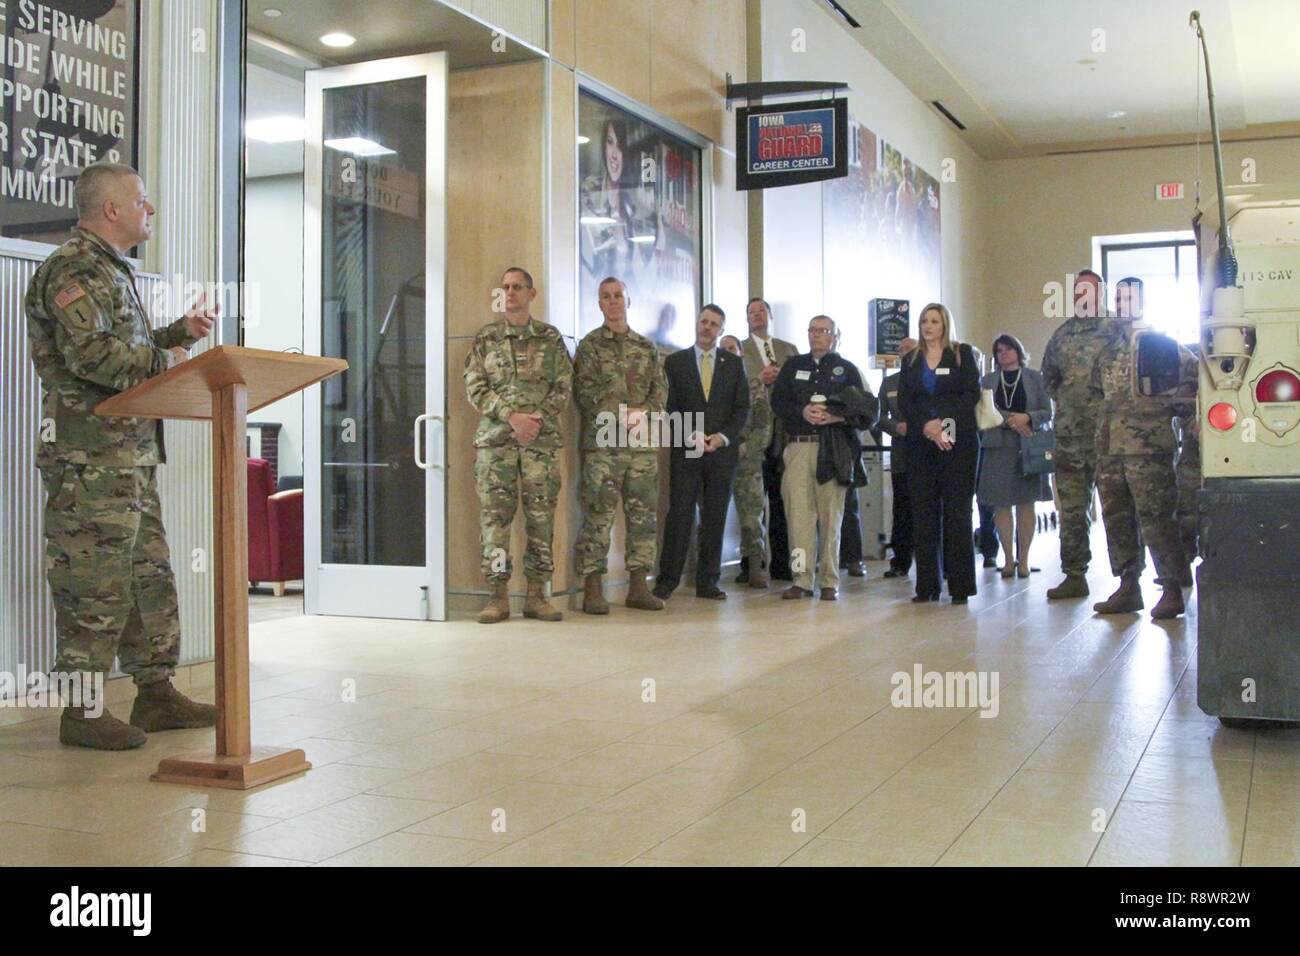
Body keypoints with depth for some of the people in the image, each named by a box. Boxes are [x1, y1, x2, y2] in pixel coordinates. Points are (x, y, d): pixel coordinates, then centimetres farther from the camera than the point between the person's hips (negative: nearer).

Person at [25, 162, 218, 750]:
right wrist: (164, 361, -11)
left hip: (132, 455, 11)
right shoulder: (74, 268, -10)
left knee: (150, 576, 13)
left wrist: (181, 332, 15)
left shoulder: (113, 270, 23)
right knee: (94, 585, -6)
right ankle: (82, 712, 2)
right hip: (90, 458, -11)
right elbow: (92, 354, -22)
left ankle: (156, 693, 21)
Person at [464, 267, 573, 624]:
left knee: (541, 516, 0)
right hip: (495, 438, 0)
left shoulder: (551, 337, 10)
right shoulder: (486, 337, 9)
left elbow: (563, 387, 6)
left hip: (541, 439, 0)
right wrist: (512, 417, -11)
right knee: (494, 516, -2)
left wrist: (538, 419, -10)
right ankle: (498, 597, 3)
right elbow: (474, 388, 2)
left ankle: (537, 595, 7)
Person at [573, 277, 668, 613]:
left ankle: (638, 586, 11)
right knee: (598, 515, -5)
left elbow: (661, 390, 9)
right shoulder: (590, 345, 5)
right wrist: (624, 414, -15)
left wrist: (644, 413, -11)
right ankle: (593, 588, -2)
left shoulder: (647, 347, 16)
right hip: (602, 443, -4)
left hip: (643, 444, 4)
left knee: (644, 514, 5)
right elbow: (585, 392, -5)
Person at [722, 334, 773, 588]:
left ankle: (756, 567, -1)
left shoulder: (755, 385, 8)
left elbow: (764, 424, 2)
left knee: (752, 514, -6)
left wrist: (746, 447, -10)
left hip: (747, 460, -1)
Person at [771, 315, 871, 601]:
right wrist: (802, 412, -10)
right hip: (798, 446, 1)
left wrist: (835, 416, -14)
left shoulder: (846, 368, 12)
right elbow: (777, 402, 9)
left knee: (831, 514, -1)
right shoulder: (793, 366, 17)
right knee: (799, 512, -6)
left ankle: (830, 582, 4)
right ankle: (801, 579, -3)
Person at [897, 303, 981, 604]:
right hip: (921, 444, 3)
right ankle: (927, 586, 2)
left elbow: (972, 394, -2)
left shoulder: (962, 353, 8)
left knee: (957, 512, -5)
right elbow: (904, 401, 7)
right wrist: (926, 427, -10)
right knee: (924, 513, 0)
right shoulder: (911, 359, 16)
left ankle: (960, 585, -2)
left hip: (958, 441, -3)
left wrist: (945, 423, -14)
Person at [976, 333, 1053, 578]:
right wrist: (1010, 420, -15)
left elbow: (1048, 412, 4)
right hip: (997, 447, 1)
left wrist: (1027, 418, -15)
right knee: (1002, 505, -2)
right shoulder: (988, 380, 11)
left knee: (1026, 503, 0)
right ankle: (1009, 558, 4)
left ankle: (1023, 559, 5)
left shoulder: (1035, 378, 8)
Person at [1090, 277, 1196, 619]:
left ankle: (1173, 589, 0)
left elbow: (1193, 370, -8)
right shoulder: (1108, 346, 17)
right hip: (1109, 446, 7)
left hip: (1147, 445, -7)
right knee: (1116, 517, 9)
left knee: (1155, 517, -7)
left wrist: (1169, 400, -9)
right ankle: (1128, 588, 17)